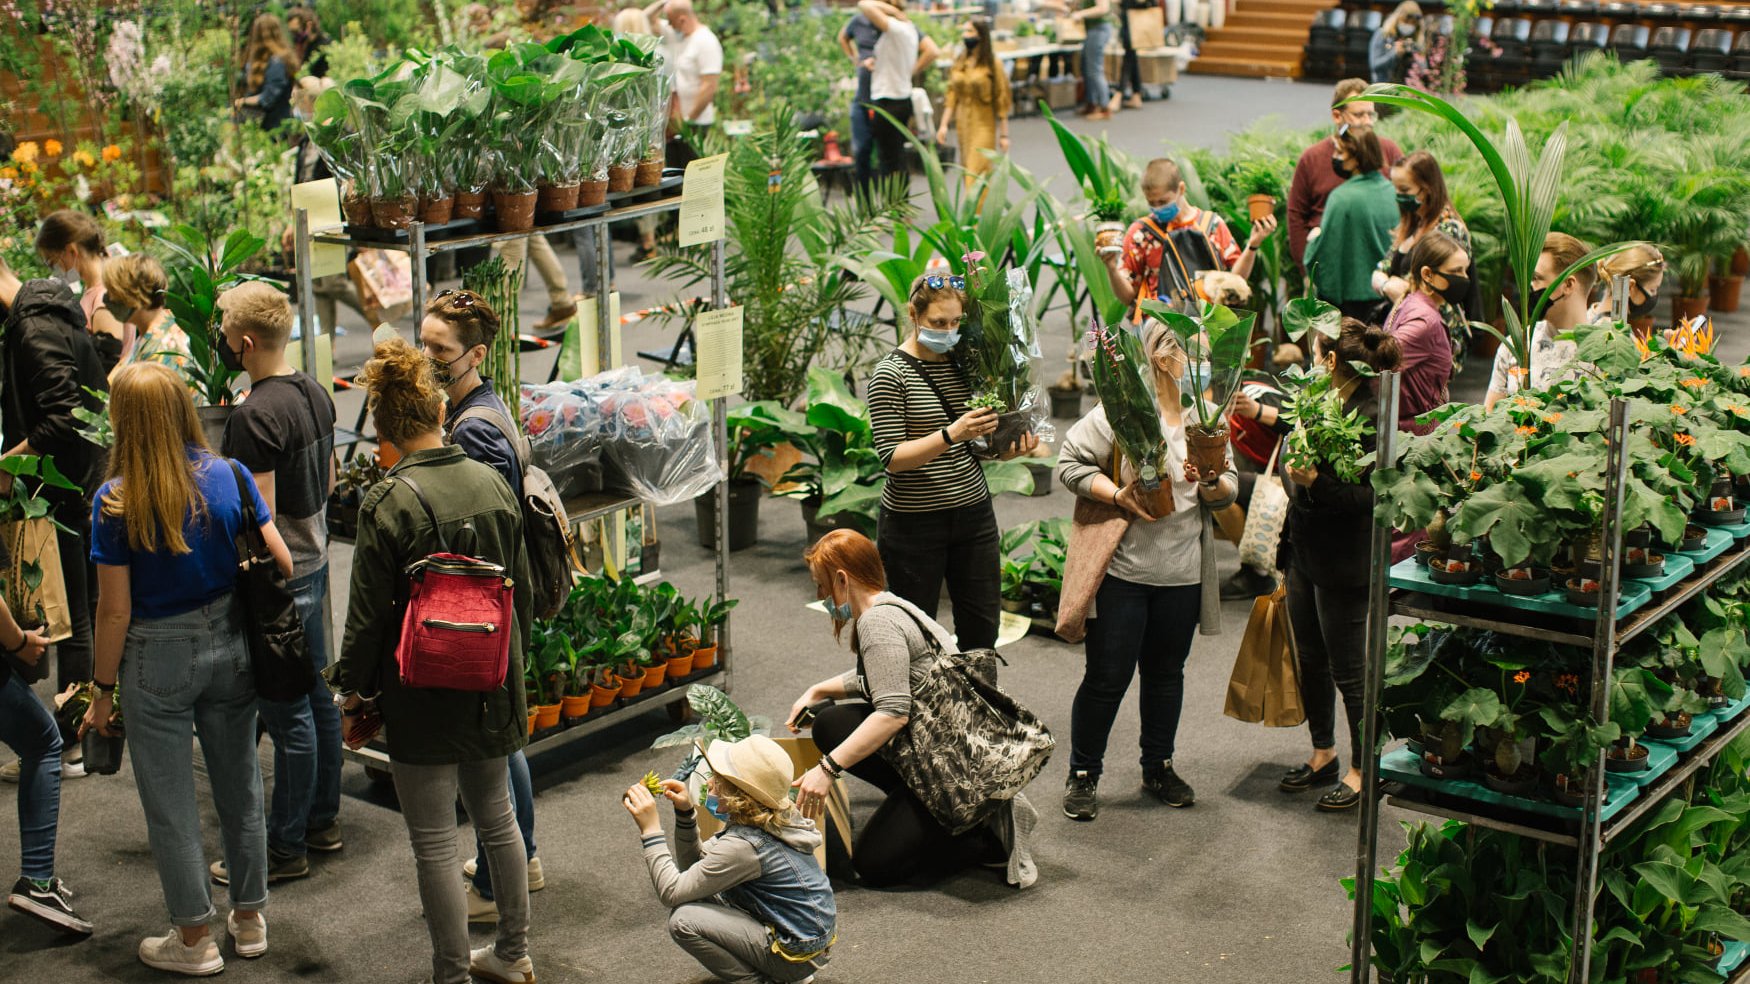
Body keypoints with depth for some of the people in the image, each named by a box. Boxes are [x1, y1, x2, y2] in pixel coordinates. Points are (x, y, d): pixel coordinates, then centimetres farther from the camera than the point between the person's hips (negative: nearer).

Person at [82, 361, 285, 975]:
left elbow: (115, 610, -14)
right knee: (239, 787, 18)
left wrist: (102, 689, -2)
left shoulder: (116, 503, -17)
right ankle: (249, 919, 31)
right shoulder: (229, 477, -9)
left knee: (170, 802, 11)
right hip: (230, 647, 4)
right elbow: (281, 564, -6)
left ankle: (195, 938, 21)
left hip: (158, 662, -4)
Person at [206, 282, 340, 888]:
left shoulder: (254, 416, -22)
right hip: (314, 561, 9)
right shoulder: (315, 394, 5)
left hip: (276, 576, -9)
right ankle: (323, 820, 30)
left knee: (288, 713, -1)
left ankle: (286, 848, 8)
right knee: (316, 695, 18)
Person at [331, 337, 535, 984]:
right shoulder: (491, 483, -1)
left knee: (435, 843, 4)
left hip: (424, 698, -6)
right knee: (497, 818, 21)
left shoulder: (388, 503, -18)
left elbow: (369, 614, -13)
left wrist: (351, 689, 1)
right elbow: (522, 589, 8)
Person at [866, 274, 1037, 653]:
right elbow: (893, 458, -18)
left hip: (974, 512, 6)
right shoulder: (891, 374, -11)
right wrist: (950, 435, -30)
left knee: (983, 628, 10)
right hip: (914, 522, -6)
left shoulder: (964, 363, 8)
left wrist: (1008, 449, -1)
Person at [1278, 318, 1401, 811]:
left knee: (1348, 669, 2)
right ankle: (1323, 754, 33)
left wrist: (1315, 482, -33)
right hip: (1304, 550, 9)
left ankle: (1362, 769, 15)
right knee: (1309, 660, 18)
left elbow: (1369, 497, -24)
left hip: (1342, 562, -9)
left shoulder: (1368, 417, -21)